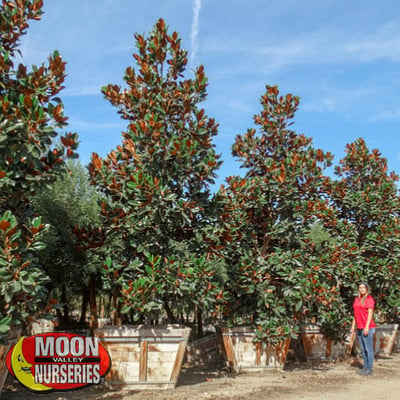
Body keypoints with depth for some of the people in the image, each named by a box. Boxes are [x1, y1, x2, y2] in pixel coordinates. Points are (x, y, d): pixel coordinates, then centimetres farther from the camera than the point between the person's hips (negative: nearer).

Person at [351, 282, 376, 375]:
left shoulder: (369, 299, -8)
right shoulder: (357, 299, 15)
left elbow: (370, 313, -13)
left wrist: (367, 327, -18)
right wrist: (353, 325, 15)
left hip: (367, 328, -8)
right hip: (359, 328, 8)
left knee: (368, 349, -3)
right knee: (363, 349, 12)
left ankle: (369, 369, 2)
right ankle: (365, 367, 19)